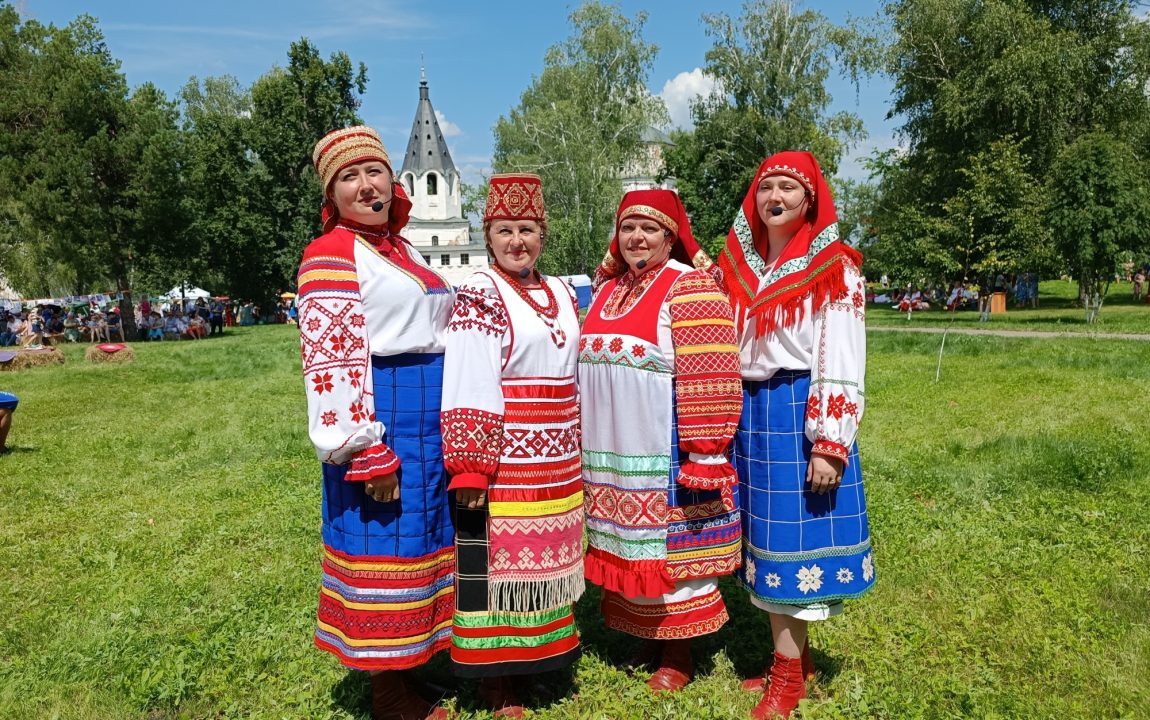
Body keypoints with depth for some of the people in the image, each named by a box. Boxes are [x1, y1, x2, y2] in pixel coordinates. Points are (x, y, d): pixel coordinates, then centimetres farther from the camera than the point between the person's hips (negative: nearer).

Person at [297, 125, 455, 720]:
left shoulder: (400, 249, 16)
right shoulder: (332, 255, -10)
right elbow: (332, 362, -17)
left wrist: (447, 433, 22)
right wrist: (367, 452, -22)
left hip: (428, 420, 9)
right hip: (381, 423, -9)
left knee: (417, 537, 16)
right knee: (385, 544, 0)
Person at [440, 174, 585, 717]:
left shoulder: (561, 293, 12)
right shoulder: (478, 295, -9)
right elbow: (468, 390, -16)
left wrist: (576, 456, 17)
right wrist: (469, 467, -21)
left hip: (558, 464, 7)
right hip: (503, 460, -6)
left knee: (544, 559, 17)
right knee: (497, 562, 2)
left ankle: (542, 653, 35)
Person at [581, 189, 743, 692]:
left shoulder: (689, 288, -10)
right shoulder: (607, 290, 13)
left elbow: (708, 381, -16)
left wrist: (703, 456, -20)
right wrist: (587, 445, 18)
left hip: (664, 459, -7)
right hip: (612, 455, 7)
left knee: (671, 546, 4)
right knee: (629, 547, 15)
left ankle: (679, 653, 23)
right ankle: (644, 637, 32)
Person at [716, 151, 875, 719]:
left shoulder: (834, 269, -6)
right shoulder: (738, 266, 10)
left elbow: (842, 367, -11)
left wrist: (830, 446, -16)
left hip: (801, 414, -5)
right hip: (748, 415, 6)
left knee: (795, 541, 2)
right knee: (766, 540, 12)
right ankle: (790, 659, 28)